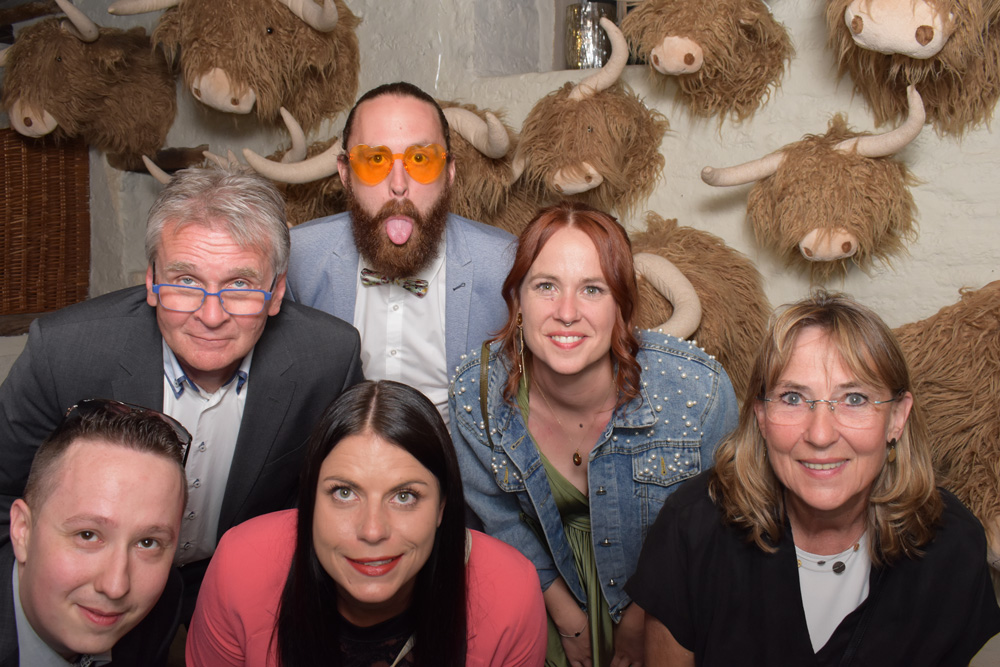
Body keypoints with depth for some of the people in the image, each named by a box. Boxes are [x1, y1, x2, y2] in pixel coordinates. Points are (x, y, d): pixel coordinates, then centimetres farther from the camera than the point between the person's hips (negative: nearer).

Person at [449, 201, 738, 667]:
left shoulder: (700, 392, -31)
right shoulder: (475, 395, -25)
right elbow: (499, 520, -8)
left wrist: (642, 616, -6)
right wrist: (566, 613, -3)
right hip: (549, 589, 1)